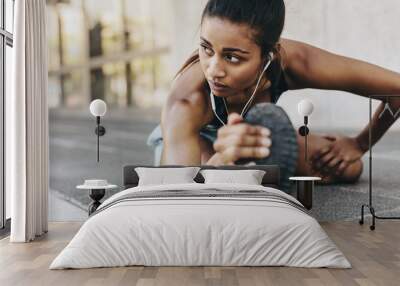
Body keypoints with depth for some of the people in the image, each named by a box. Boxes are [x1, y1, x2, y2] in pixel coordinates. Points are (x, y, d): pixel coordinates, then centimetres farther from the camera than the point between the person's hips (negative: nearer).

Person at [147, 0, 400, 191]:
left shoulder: (293, 61, -34)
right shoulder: (186, 103, -42)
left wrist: (360, 145, -12)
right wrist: (220, 161, -69)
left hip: (245, 133, 4)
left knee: (347, 168, -5)